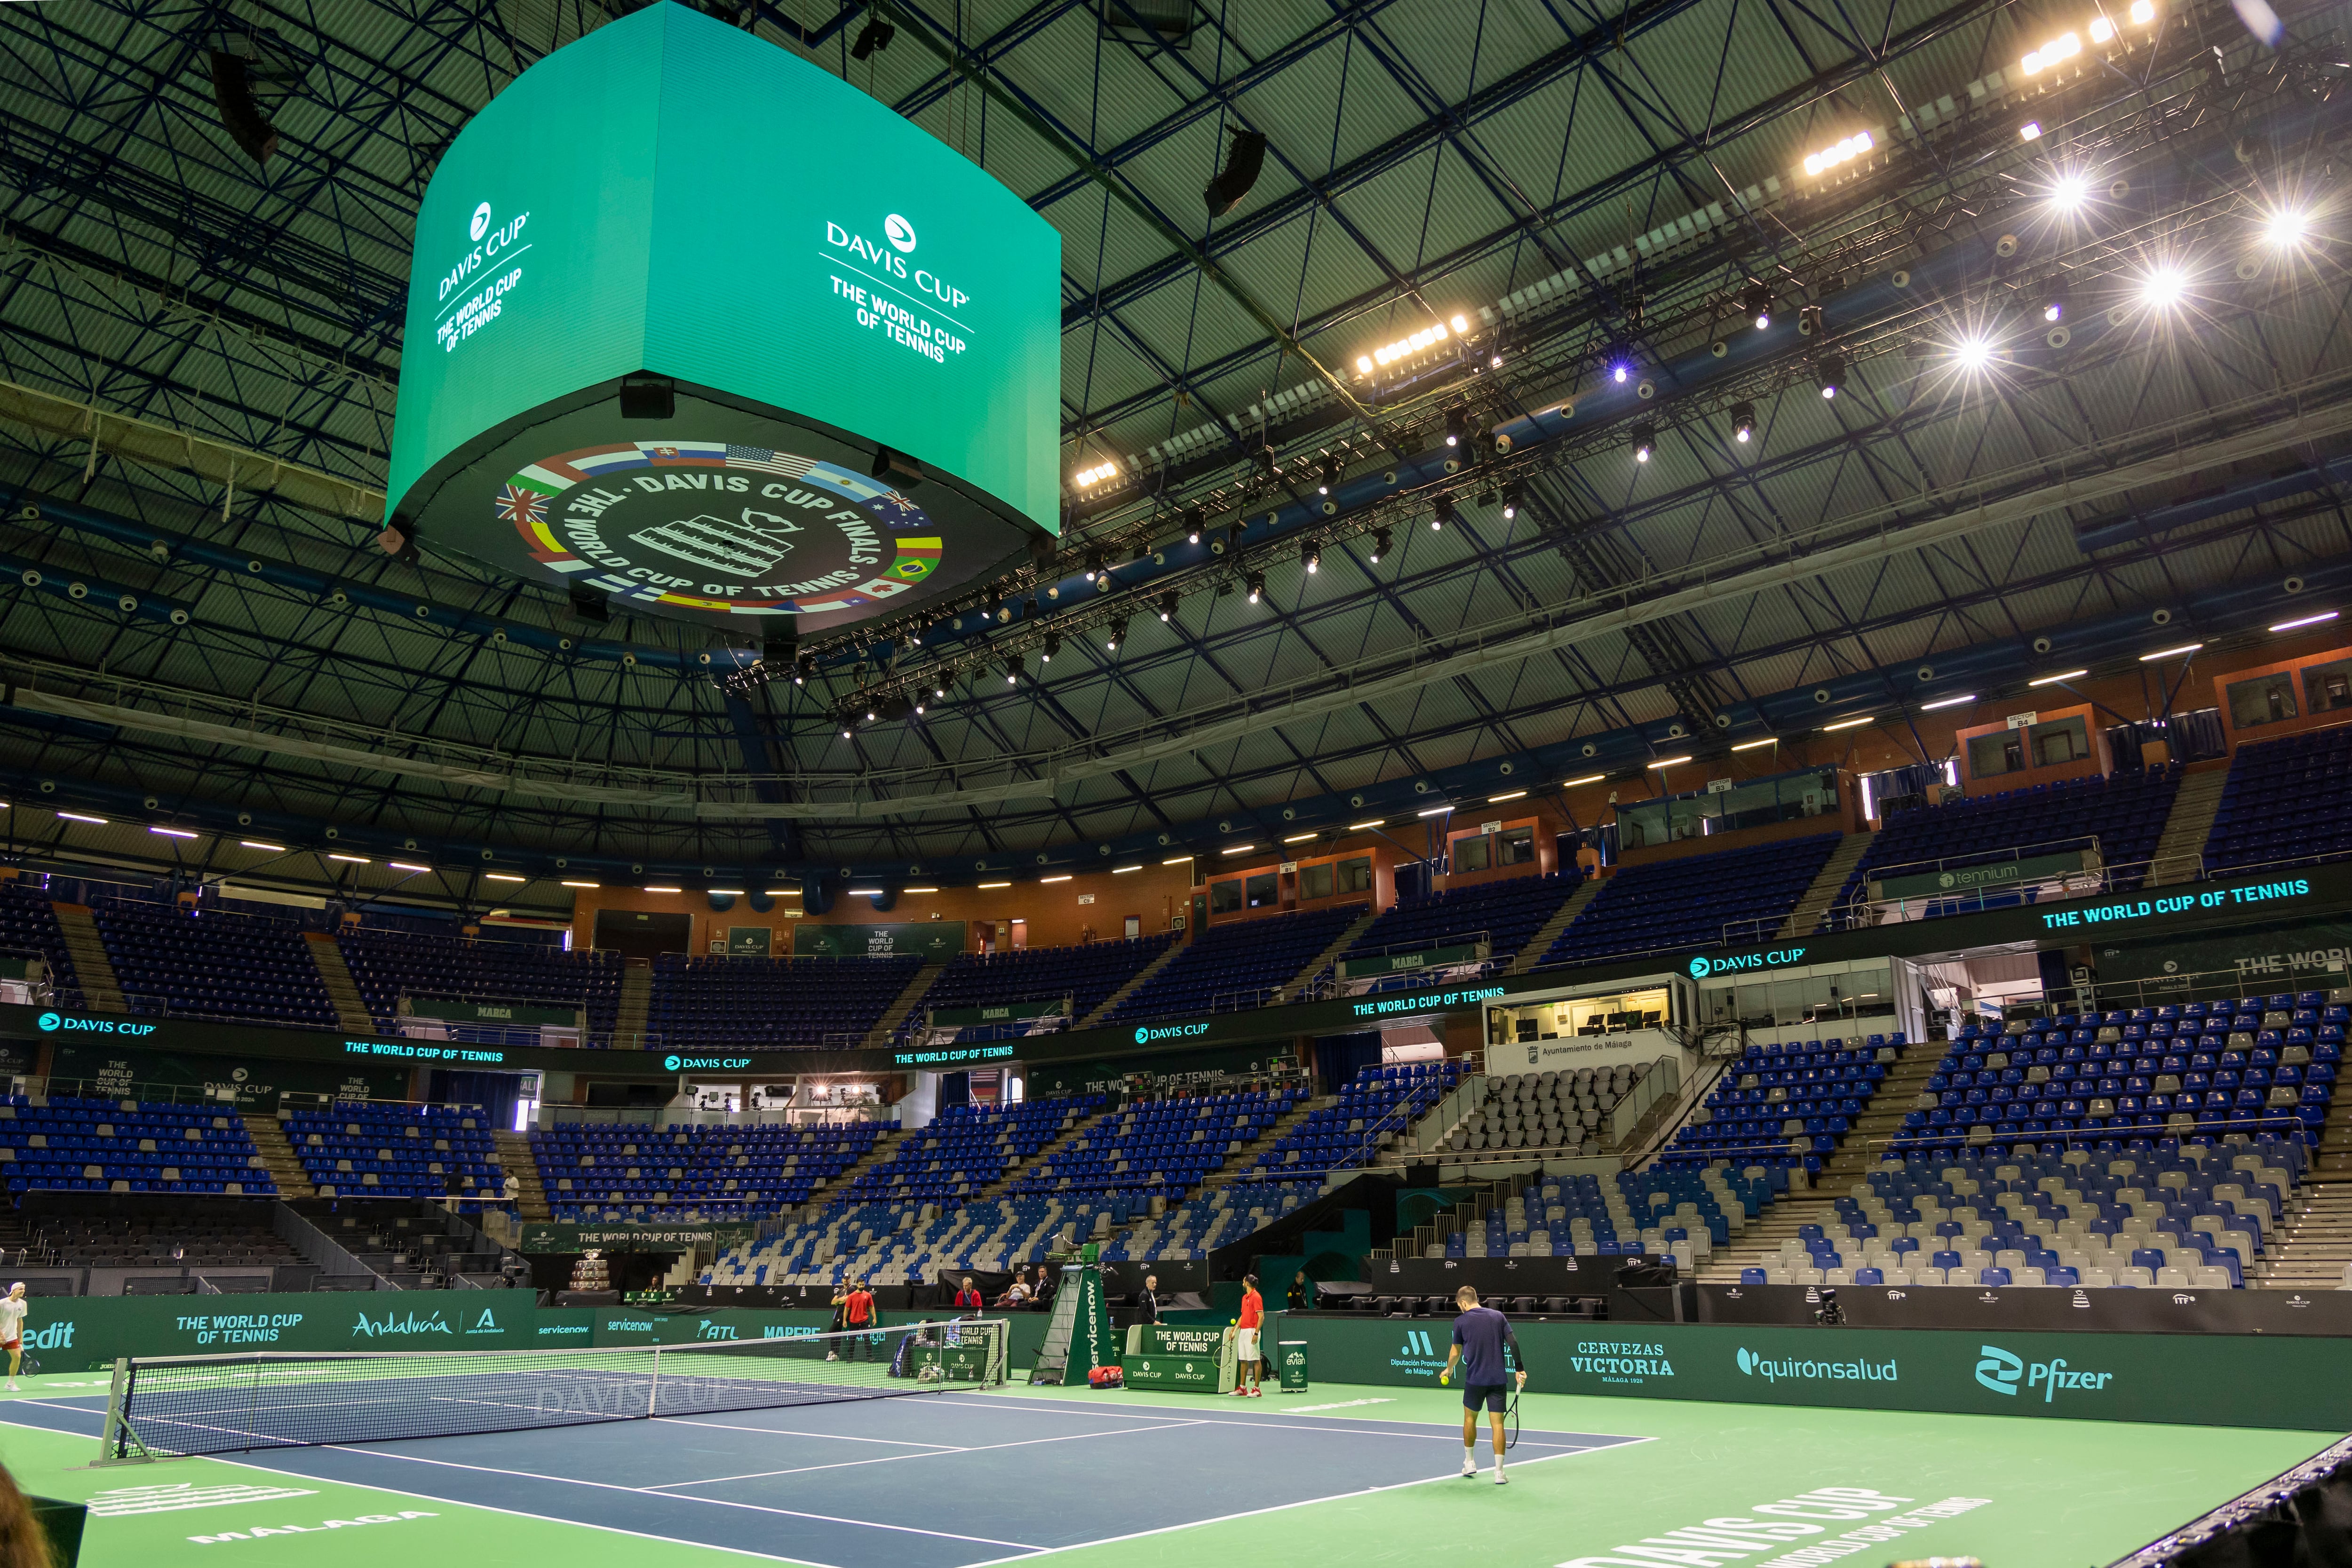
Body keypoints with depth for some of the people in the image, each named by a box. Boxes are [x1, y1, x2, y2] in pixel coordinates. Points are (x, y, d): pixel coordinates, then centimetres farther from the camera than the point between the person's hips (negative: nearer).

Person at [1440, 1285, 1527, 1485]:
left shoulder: (1461, 1322, -2)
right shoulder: (1498, 1316, 4)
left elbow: (1456, 1352, 6)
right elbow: (1513, 1343, -3)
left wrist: (1449, 1370, 24)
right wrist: (1520, 1369, 2)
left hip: (1475, 1379, -2)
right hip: (1499, 1379, 2)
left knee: (1470, 1418, 20)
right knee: (1497, 1424, 4)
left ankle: (1470, 1462, 28)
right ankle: (1499, 1472, -1)